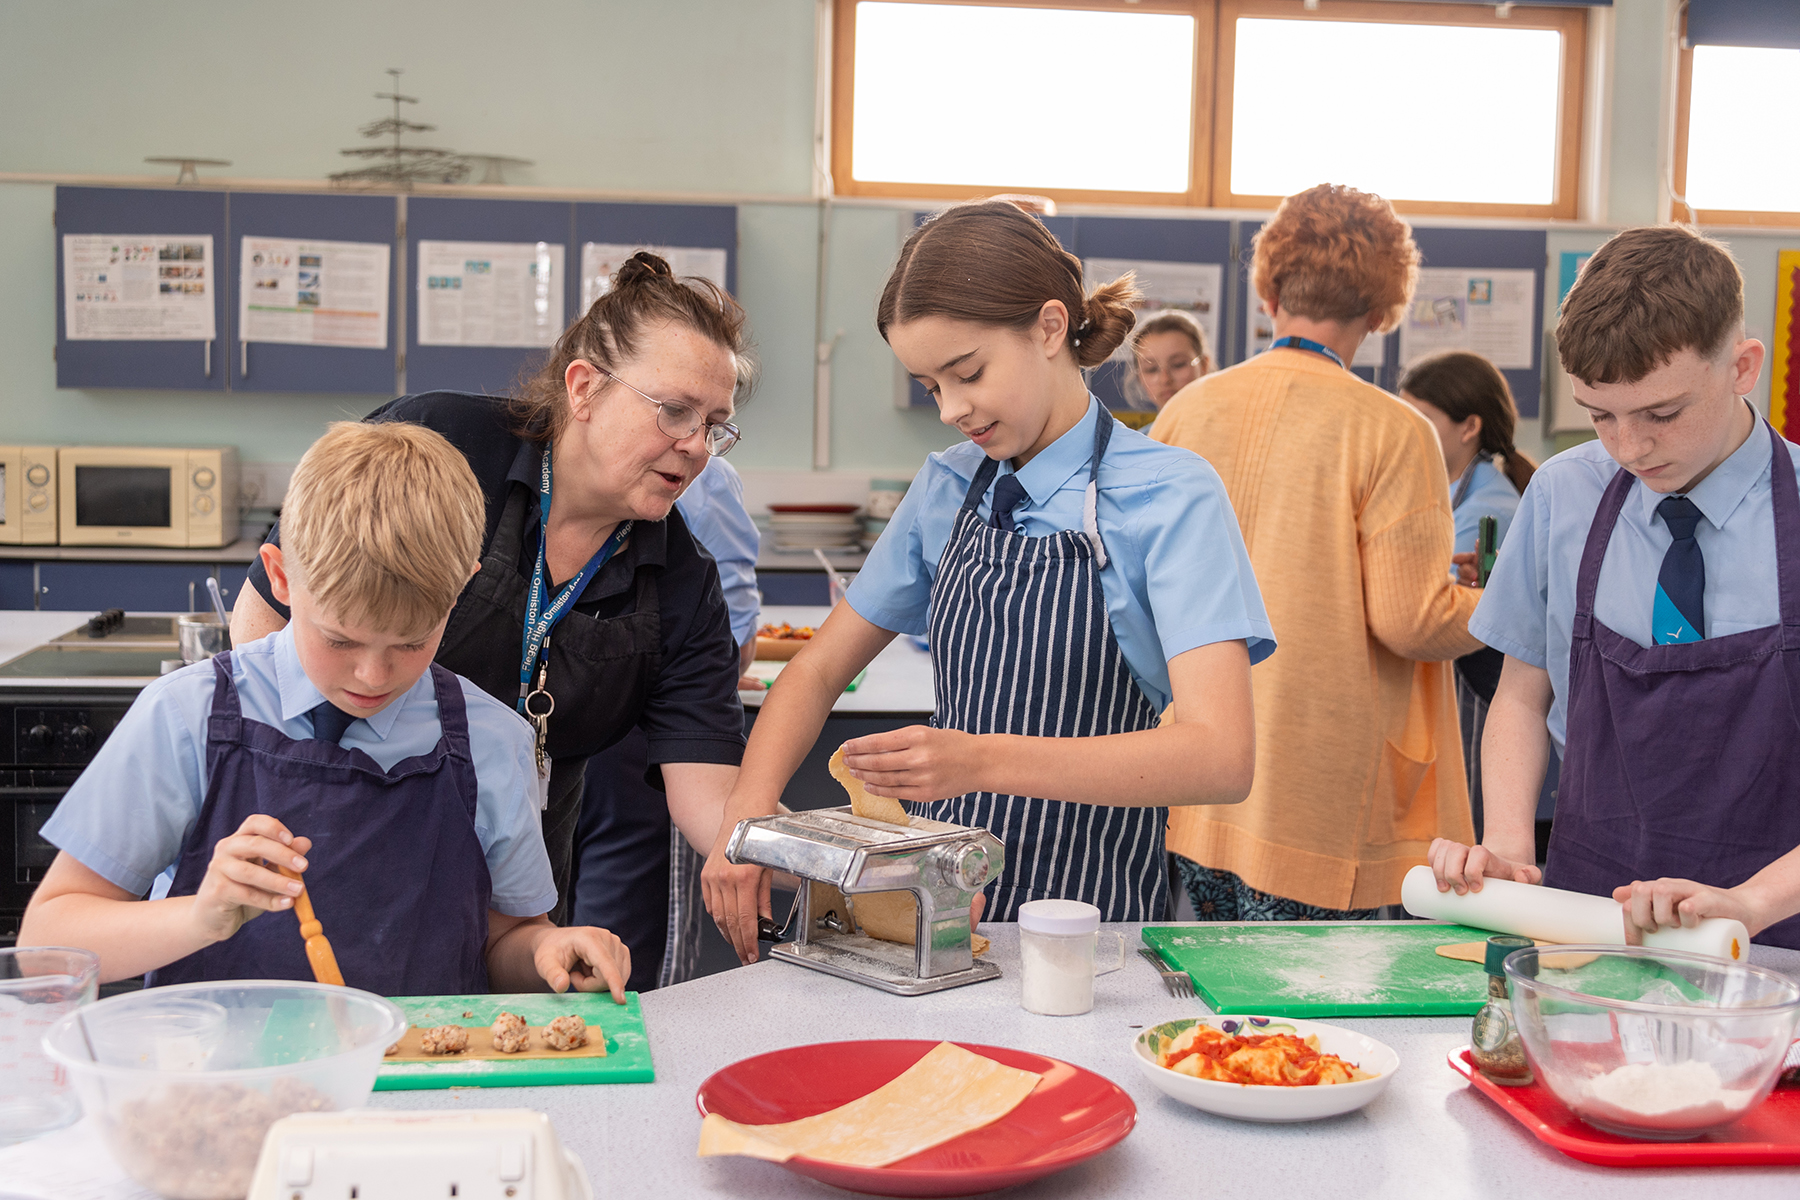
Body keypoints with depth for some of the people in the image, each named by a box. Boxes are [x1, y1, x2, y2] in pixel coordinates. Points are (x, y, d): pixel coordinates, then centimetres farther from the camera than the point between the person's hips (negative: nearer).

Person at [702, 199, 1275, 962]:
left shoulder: (1171, 498, -7)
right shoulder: (945, 488, 10)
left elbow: (1220, 759, -19)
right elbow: (819, 670, 15)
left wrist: (983, 761, -30)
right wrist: (749, 813, -5)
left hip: (1085, 920, -4)